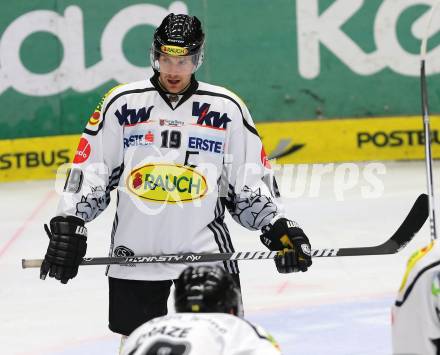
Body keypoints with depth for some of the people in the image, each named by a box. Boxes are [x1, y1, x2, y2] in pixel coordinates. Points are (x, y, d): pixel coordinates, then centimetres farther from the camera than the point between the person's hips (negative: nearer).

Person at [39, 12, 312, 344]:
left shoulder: (227, 108, 2)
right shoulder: (122, 103, 2)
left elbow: (251, 183, 6)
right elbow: (88, 171, 5)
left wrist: (279, 228, -5)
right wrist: (68, 226, -4)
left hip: (208, 255, 0)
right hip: (133, 256, 1)